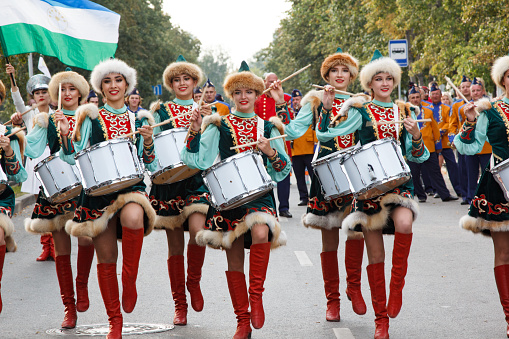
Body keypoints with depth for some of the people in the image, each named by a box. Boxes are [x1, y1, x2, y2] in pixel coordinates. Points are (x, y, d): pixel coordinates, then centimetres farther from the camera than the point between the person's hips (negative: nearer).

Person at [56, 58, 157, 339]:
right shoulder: (92, 118, 8)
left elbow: (151, 167, 10)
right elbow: (74, 159, 3)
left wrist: (148, 142, -8)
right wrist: (66, 135, -13)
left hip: (131, 186, 0)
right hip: (98, 189, 1)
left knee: (133, 218, -37)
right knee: (105, 258, 2)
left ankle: (130, 279, -17)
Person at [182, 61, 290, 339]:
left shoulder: (268, 127, 12)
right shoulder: (219, 126, 8)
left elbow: (284, 170, 11)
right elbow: (200, 161, -5)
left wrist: (271, 153, -8)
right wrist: (195, 132, -18)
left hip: (260, 194, 0)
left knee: (261, 232, -32)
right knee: (234, 260, 2)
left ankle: (256, 295, -17)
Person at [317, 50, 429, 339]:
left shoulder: (405, 112, 11)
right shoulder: (361, 111, 3)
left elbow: (417, 157, 10)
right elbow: (325, 136, -5)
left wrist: (416, 137, -9)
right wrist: (326, 108, -17)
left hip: (399, 182, 1)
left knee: (404, 222, -32)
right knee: (375, 254, 2)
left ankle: (397, 283, -12)